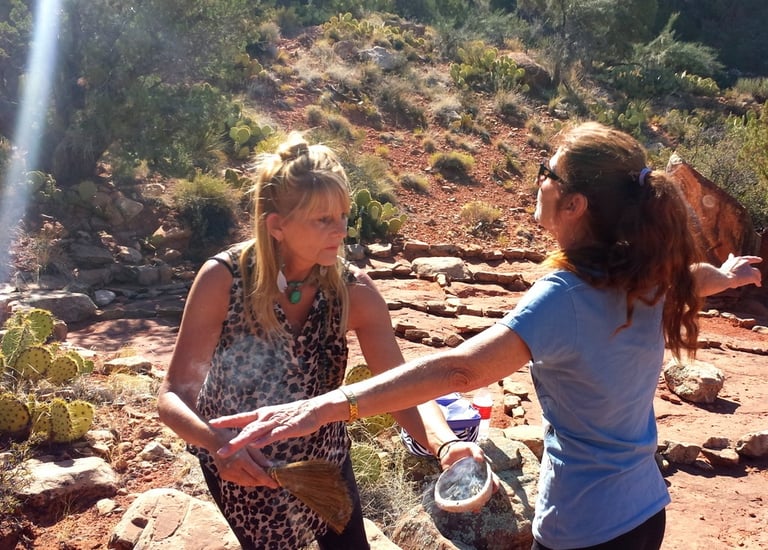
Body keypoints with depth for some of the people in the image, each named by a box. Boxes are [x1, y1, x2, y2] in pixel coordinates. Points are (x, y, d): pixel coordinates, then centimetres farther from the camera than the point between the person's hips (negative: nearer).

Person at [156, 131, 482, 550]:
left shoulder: (353, 290, -22)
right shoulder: (224, 279, -27)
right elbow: (173, 396, -26)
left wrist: (445, 444, -45)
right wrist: (217, 441, -46)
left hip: (323, 456, 2)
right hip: (238, 464, -1)